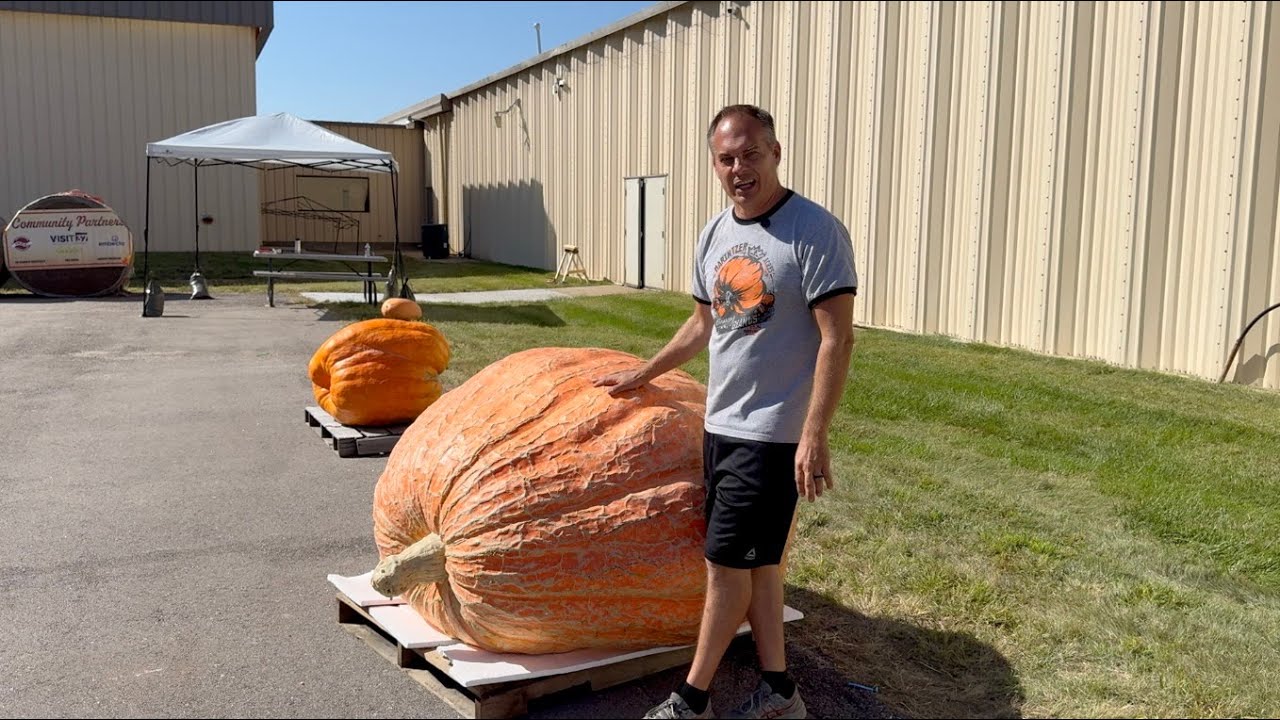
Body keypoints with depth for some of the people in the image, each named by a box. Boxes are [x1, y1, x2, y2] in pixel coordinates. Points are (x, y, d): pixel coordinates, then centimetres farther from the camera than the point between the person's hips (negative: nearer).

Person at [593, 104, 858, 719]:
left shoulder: (815, 231, -13)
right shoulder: (714, 235, 10)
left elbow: (836, 338, -16)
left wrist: (814, 435, -21)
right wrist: (640, 376, 29)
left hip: (773, 432, -7)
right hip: (720, 423, 7)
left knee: (728, 561, -1)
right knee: (756, 560, 13)